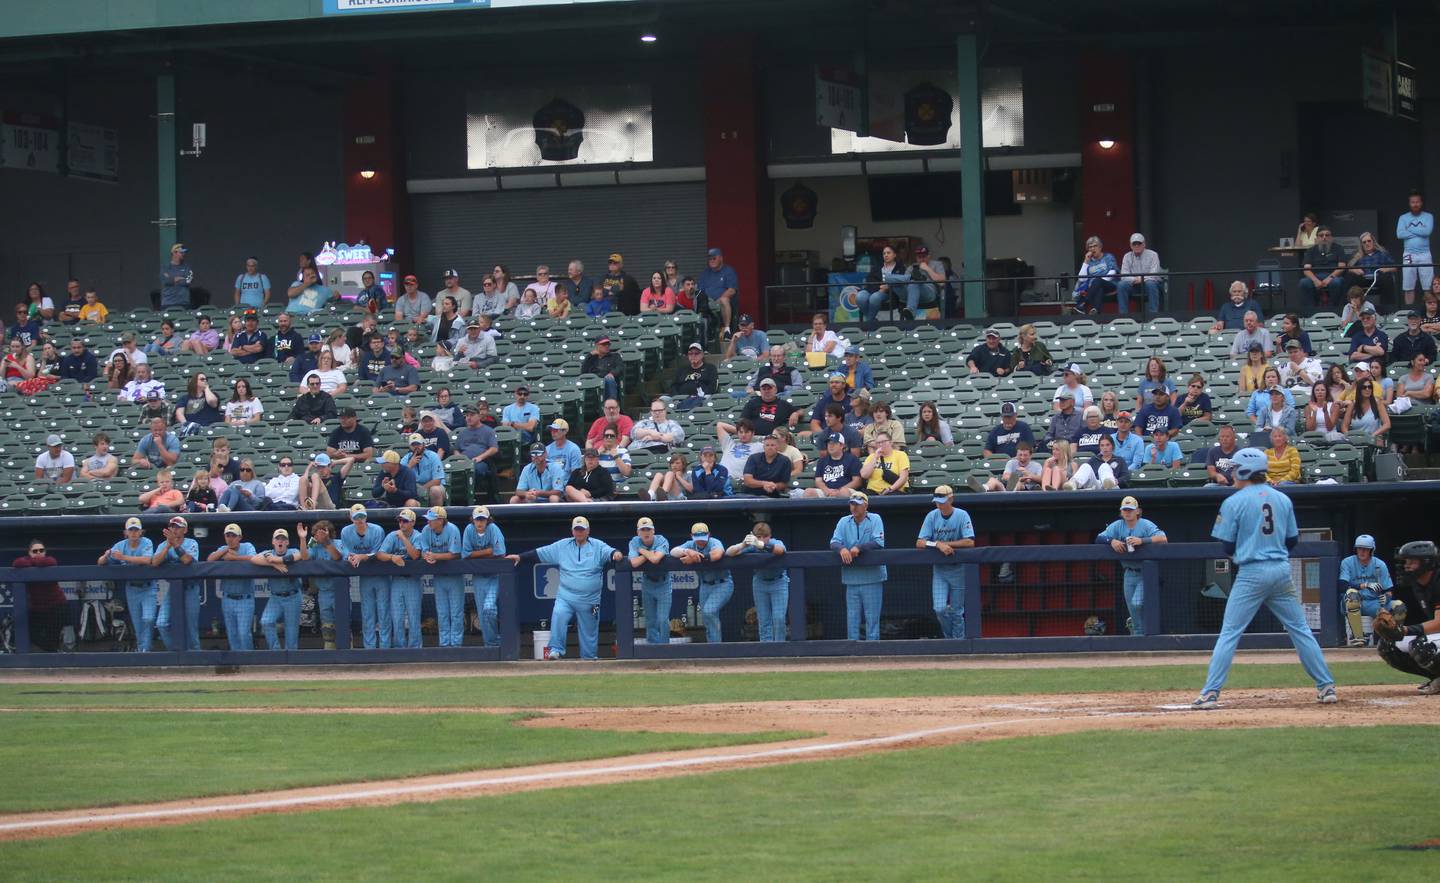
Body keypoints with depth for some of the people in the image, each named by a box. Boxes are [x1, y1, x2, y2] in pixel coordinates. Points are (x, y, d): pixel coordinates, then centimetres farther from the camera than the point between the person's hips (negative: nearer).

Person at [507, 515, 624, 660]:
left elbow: (609, 552, -14)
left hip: (589, 600, 0)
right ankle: (556, 650, -22)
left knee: (589, 630, 6)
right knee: (558, 615, -26)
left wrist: (616, 554, -38)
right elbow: (539, 553, 7)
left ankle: (589, 657, 21)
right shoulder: (562, 546, 8)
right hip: (565, 597, 0)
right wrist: (520, 557, -2)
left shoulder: (598, 546, 3)